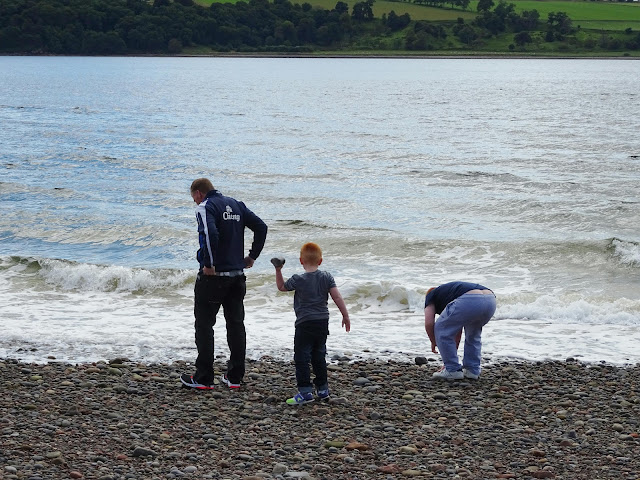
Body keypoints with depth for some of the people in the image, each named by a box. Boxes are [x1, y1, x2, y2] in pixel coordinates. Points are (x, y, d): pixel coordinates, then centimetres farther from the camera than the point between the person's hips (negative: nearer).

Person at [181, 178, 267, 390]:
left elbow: (211, 234, -27)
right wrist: (252, 256, 11)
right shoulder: (235, 204, 12)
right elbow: (261, 227, 8)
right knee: (236, 323, 11)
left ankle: (204, 378, 3)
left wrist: (209, 263, -20)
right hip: (237, 274, 7)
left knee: (204, 324, 2)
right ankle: (235, 376, 15)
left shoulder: (205, 207, -9)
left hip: (213, 275, -7)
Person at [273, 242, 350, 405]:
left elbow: (281, 287, 7)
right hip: (323, 323, 5)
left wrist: (278, 270, 13)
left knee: (302, 358, -2)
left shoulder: (298, 280, -10)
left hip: (305, 324, -5)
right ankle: (322, 389, 22)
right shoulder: (326, 277, 0)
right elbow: (337, 297, -1)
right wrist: (346, 316, 6)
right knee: (319, 356, 17)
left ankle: (305, 392, -7)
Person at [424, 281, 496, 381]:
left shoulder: (431, 295, 26)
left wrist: (434, 342, 30)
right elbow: (458, 330, 47)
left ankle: (453, 370, 15)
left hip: (470, 302, -7)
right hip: (490, 301, 7)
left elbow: (429, 323, 12)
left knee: (441, 330, 13)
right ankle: (472, 370, 29)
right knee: (473, 334, 34)